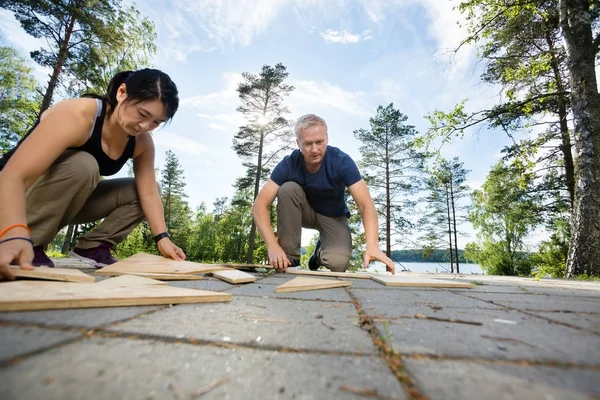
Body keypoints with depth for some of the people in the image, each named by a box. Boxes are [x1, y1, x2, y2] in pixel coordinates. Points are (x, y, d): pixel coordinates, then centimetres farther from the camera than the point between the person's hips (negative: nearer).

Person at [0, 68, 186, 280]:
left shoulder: (142, 143, -13)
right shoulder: (78, 115, -31)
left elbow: (149, 193, -15)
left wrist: (162, 238, -25)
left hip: (66, 202, 6)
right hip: (17, 200, -5)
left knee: (137, 190, -9)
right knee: (82, 165, -34)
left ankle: (92, 246, -4)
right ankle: (30, 245, -20)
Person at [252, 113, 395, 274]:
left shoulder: (342, 161, -27)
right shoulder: (288, 164, -24)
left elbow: (366, 205, -32)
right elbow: (260, 205, -29)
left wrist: (372, 245, -49)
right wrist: (273, 246, -43)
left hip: (333, 216, -1)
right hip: (304, 211, 2)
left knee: (337, 262, -30)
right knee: (288, 189, -31)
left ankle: (320, 252, 10)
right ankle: (289, 259, -18)